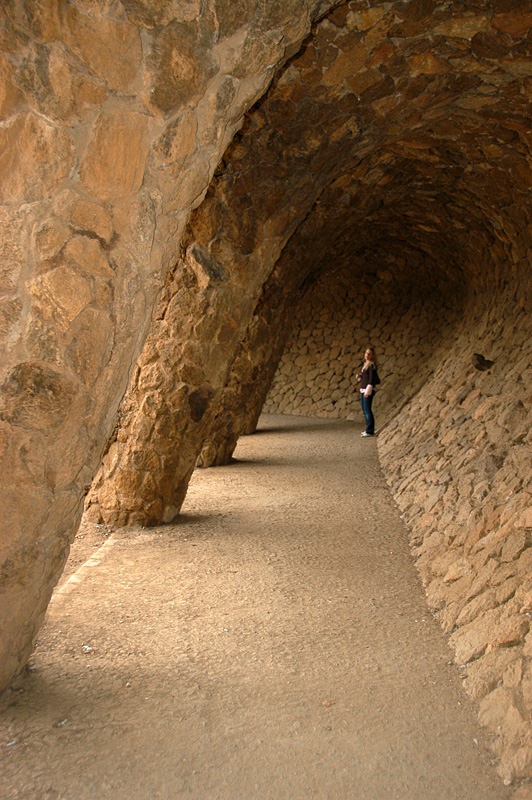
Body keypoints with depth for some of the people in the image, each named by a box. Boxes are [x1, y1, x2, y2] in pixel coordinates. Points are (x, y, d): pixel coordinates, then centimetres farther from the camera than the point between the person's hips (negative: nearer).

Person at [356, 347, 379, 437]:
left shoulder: (371, 365, -11)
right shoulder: (365, 364, 15)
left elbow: (372, 378, -17)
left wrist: (368, 391, -21)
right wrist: (359, 376, 3)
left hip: (368, 390, -9)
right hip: (362, 390, 9)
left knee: (367, 410, -8)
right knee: (364, 410, 13)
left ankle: (370, 431, -3)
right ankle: (369, 429, 22)